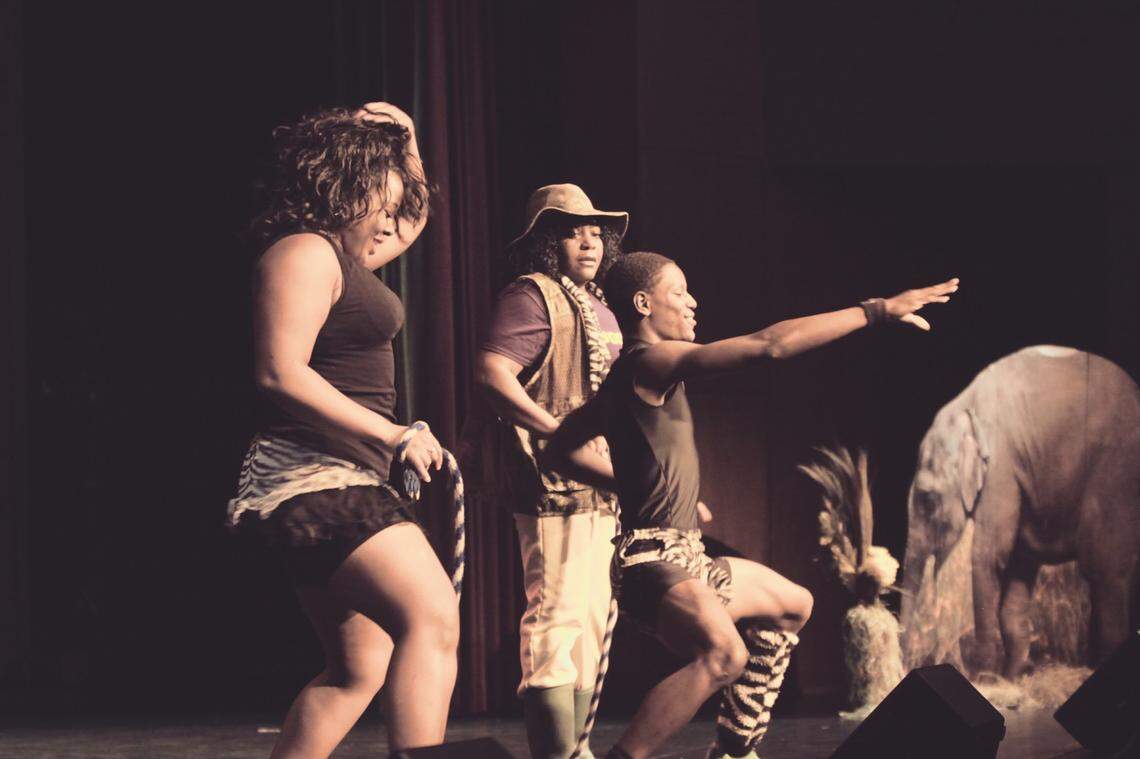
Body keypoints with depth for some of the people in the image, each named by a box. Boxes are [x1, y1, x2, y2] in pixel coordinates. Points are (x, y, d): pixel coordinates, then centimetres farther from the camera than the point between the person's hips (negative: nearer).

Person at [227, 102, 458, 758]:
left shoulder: (346, 256, 20)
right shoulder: (305, 251, -10)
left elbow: (416, 218, 40)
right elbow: (280, 372, -21)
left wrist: (406, 144, 21)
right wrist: (394, 435, -19)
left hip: (344, 479, 11)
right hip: (315, 474, -11)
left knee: (360, 670, 10)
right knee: (434, 619, -23)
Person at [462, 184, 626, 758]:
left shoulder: (598, 307, 21)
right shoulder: (533, 296, -8)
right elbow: (492, 373, -21)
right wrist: (559, 433, -26)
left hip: (598, 485, 10)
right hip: (553, 479, -10)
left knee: (592, 618, 14)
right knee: (558, 614, -14)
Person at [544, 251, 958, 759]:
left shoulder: (627, 377, 15)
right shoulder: (653, 361, -15)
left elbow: (561, 451, 22)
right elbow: (770, 345, -23)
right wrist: (876, 311, -19)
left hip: (681, 560, 11)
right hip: (653, 560, -11)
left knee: (792, 606, 27)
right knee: (724, 654, -37)